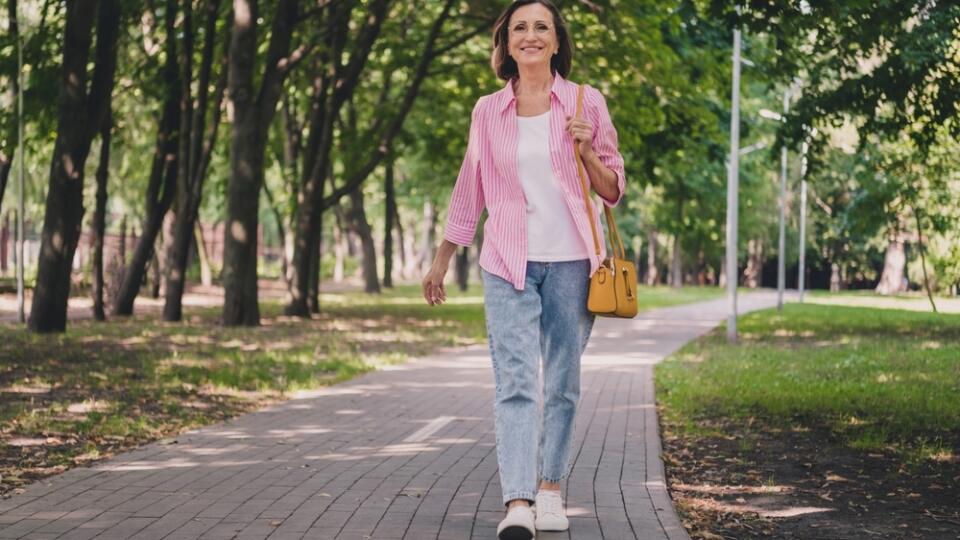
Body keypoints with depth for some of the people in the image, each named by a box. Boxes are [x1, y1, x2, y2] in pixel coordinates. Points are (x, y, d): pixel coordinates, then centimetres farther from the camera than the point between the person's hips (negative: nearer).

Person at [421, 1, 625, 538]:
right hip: (509, 265, 0)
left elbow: (613, 191, 8)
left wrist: (587, 151, -10)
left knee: (563, 383, 6)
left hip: (571, 260, 0)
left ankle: (551, 491, 18)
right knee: (515, 381, -12)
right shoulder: (488, 112, 8)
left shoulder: (587, 103, 5)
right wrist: (441, 262, 19)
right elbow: (469, 193, 17)